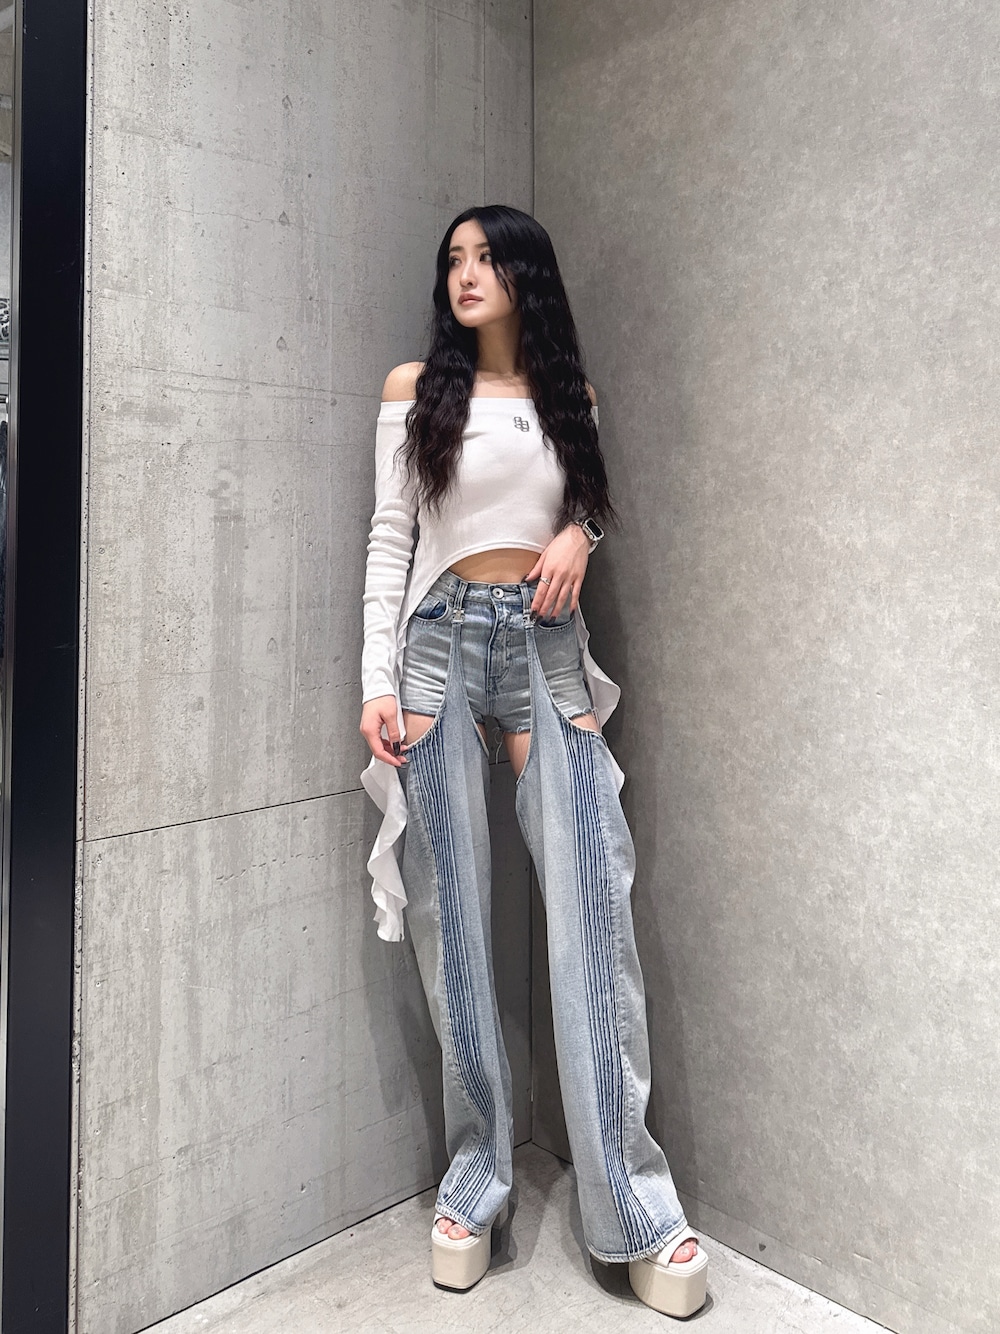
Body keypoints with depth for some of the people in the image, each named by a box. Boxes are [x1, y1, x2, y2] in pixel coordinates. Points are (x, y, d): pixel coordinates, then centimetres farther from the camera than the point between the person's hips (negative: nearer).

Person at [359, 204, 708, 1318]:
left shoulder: (568, 395, 14)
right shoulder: (413, 387, 8)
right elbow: (391, 537, 3)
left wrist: (579, 536, 1)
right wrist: (377, 680, -6)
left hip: (548, 644, 2)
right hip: (442, 641, -1)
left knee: (591, 905, -6)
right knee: (454, 919, 0)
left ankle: (632, 1205, 5)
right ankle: (474, 1180, 17)